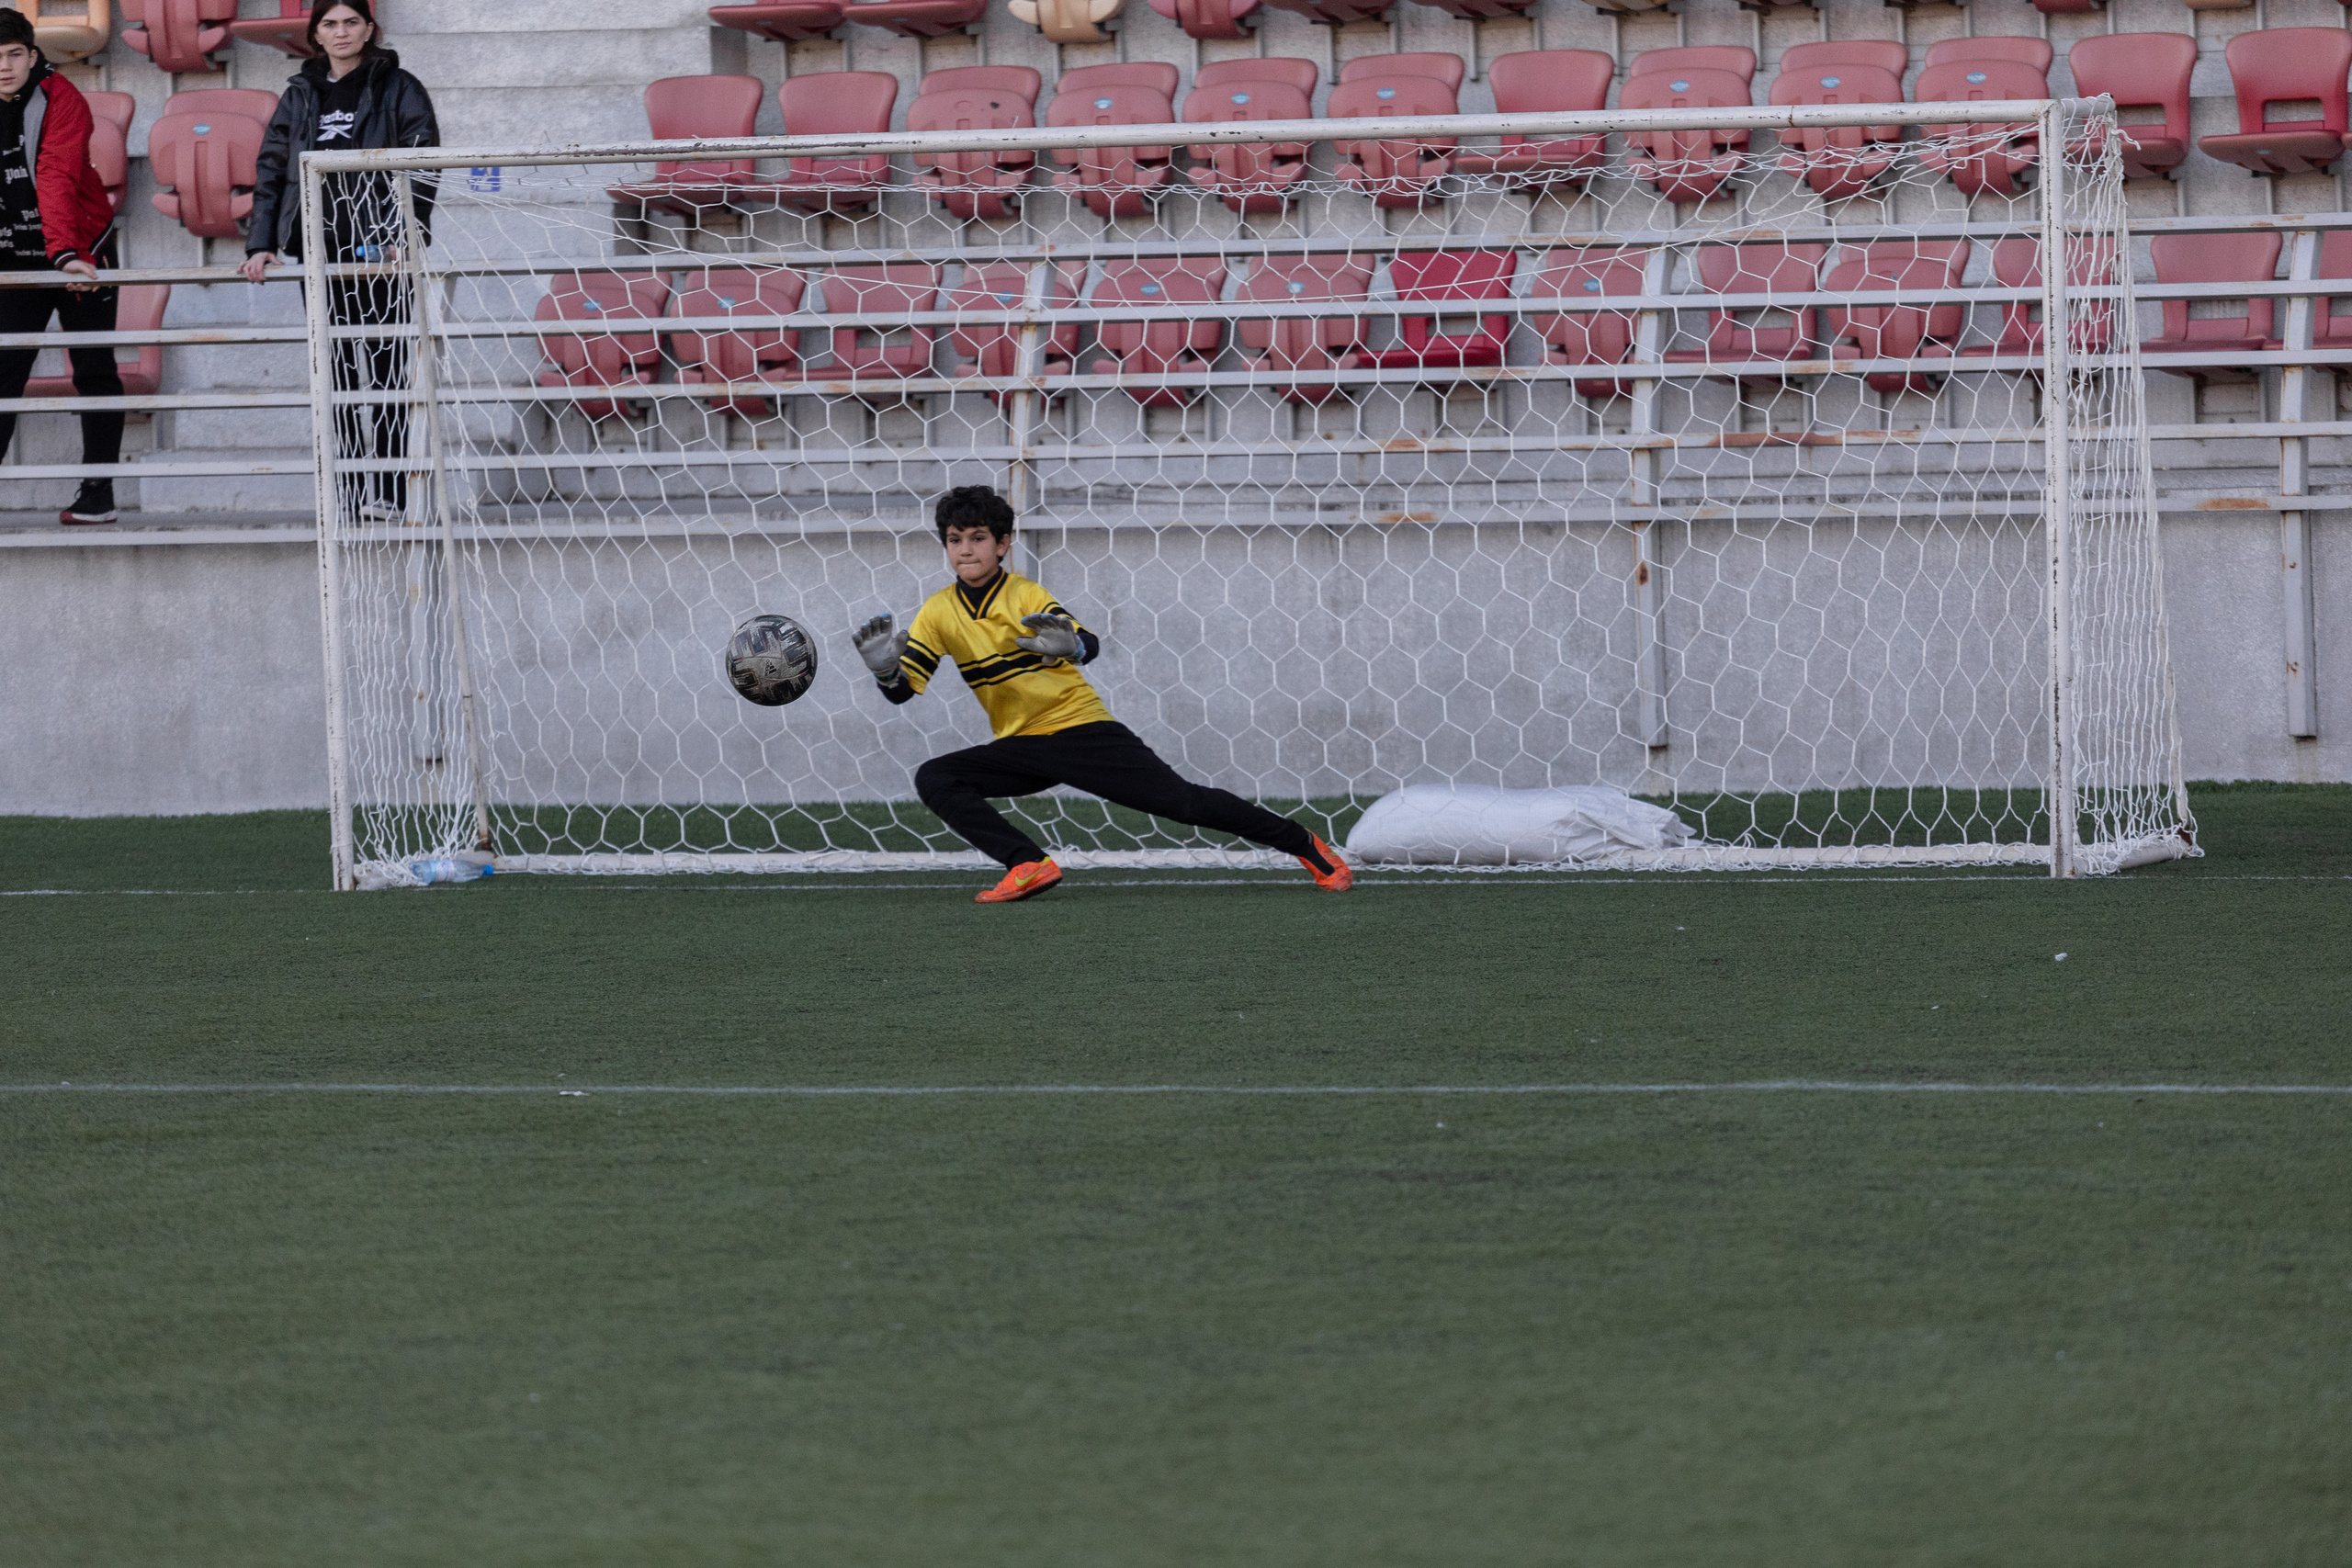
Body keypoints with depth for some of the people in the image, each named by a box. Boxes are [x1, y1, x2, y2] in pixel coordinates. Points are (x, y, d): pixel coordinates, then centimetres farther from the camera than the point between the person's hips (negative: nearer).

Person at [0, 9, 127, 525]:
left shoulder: (61, 100, -17)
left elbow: (57, 179, -30)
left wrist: (65, 252, -41)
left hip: (80, 253, -3)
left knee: (94, 371, 5)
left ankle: (98, 493, 13)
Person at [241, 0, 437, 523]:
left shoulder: (398, 91, 3)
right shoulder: (300, 96, 15)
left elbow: (423, 165, -3)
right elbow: (270, 170, 14)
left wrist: (408, 233, -15)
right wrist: (261, 244, 4)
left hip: (378, 249, -4)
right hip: (319, 249, 4)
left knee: (385, 369, -7)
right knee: (337, 368, 4)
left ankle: (389, 494, -9)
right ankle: (353, 482, 8)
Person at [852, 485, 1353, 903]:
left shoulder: (1026, 596, -9)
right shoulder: (939, 613, 1)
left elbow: (1089, 646, -22)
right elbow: (903, 690, 0)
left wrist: (1066, 644, -46)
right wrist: (885, 668, -23)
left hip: (1081, 730, -4)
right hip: (1020, 748, 4)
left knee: (1182, 800, -13)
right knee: (934, 779, -17)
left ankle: (1307, 846, 1)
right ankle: (1028, 866, -22)